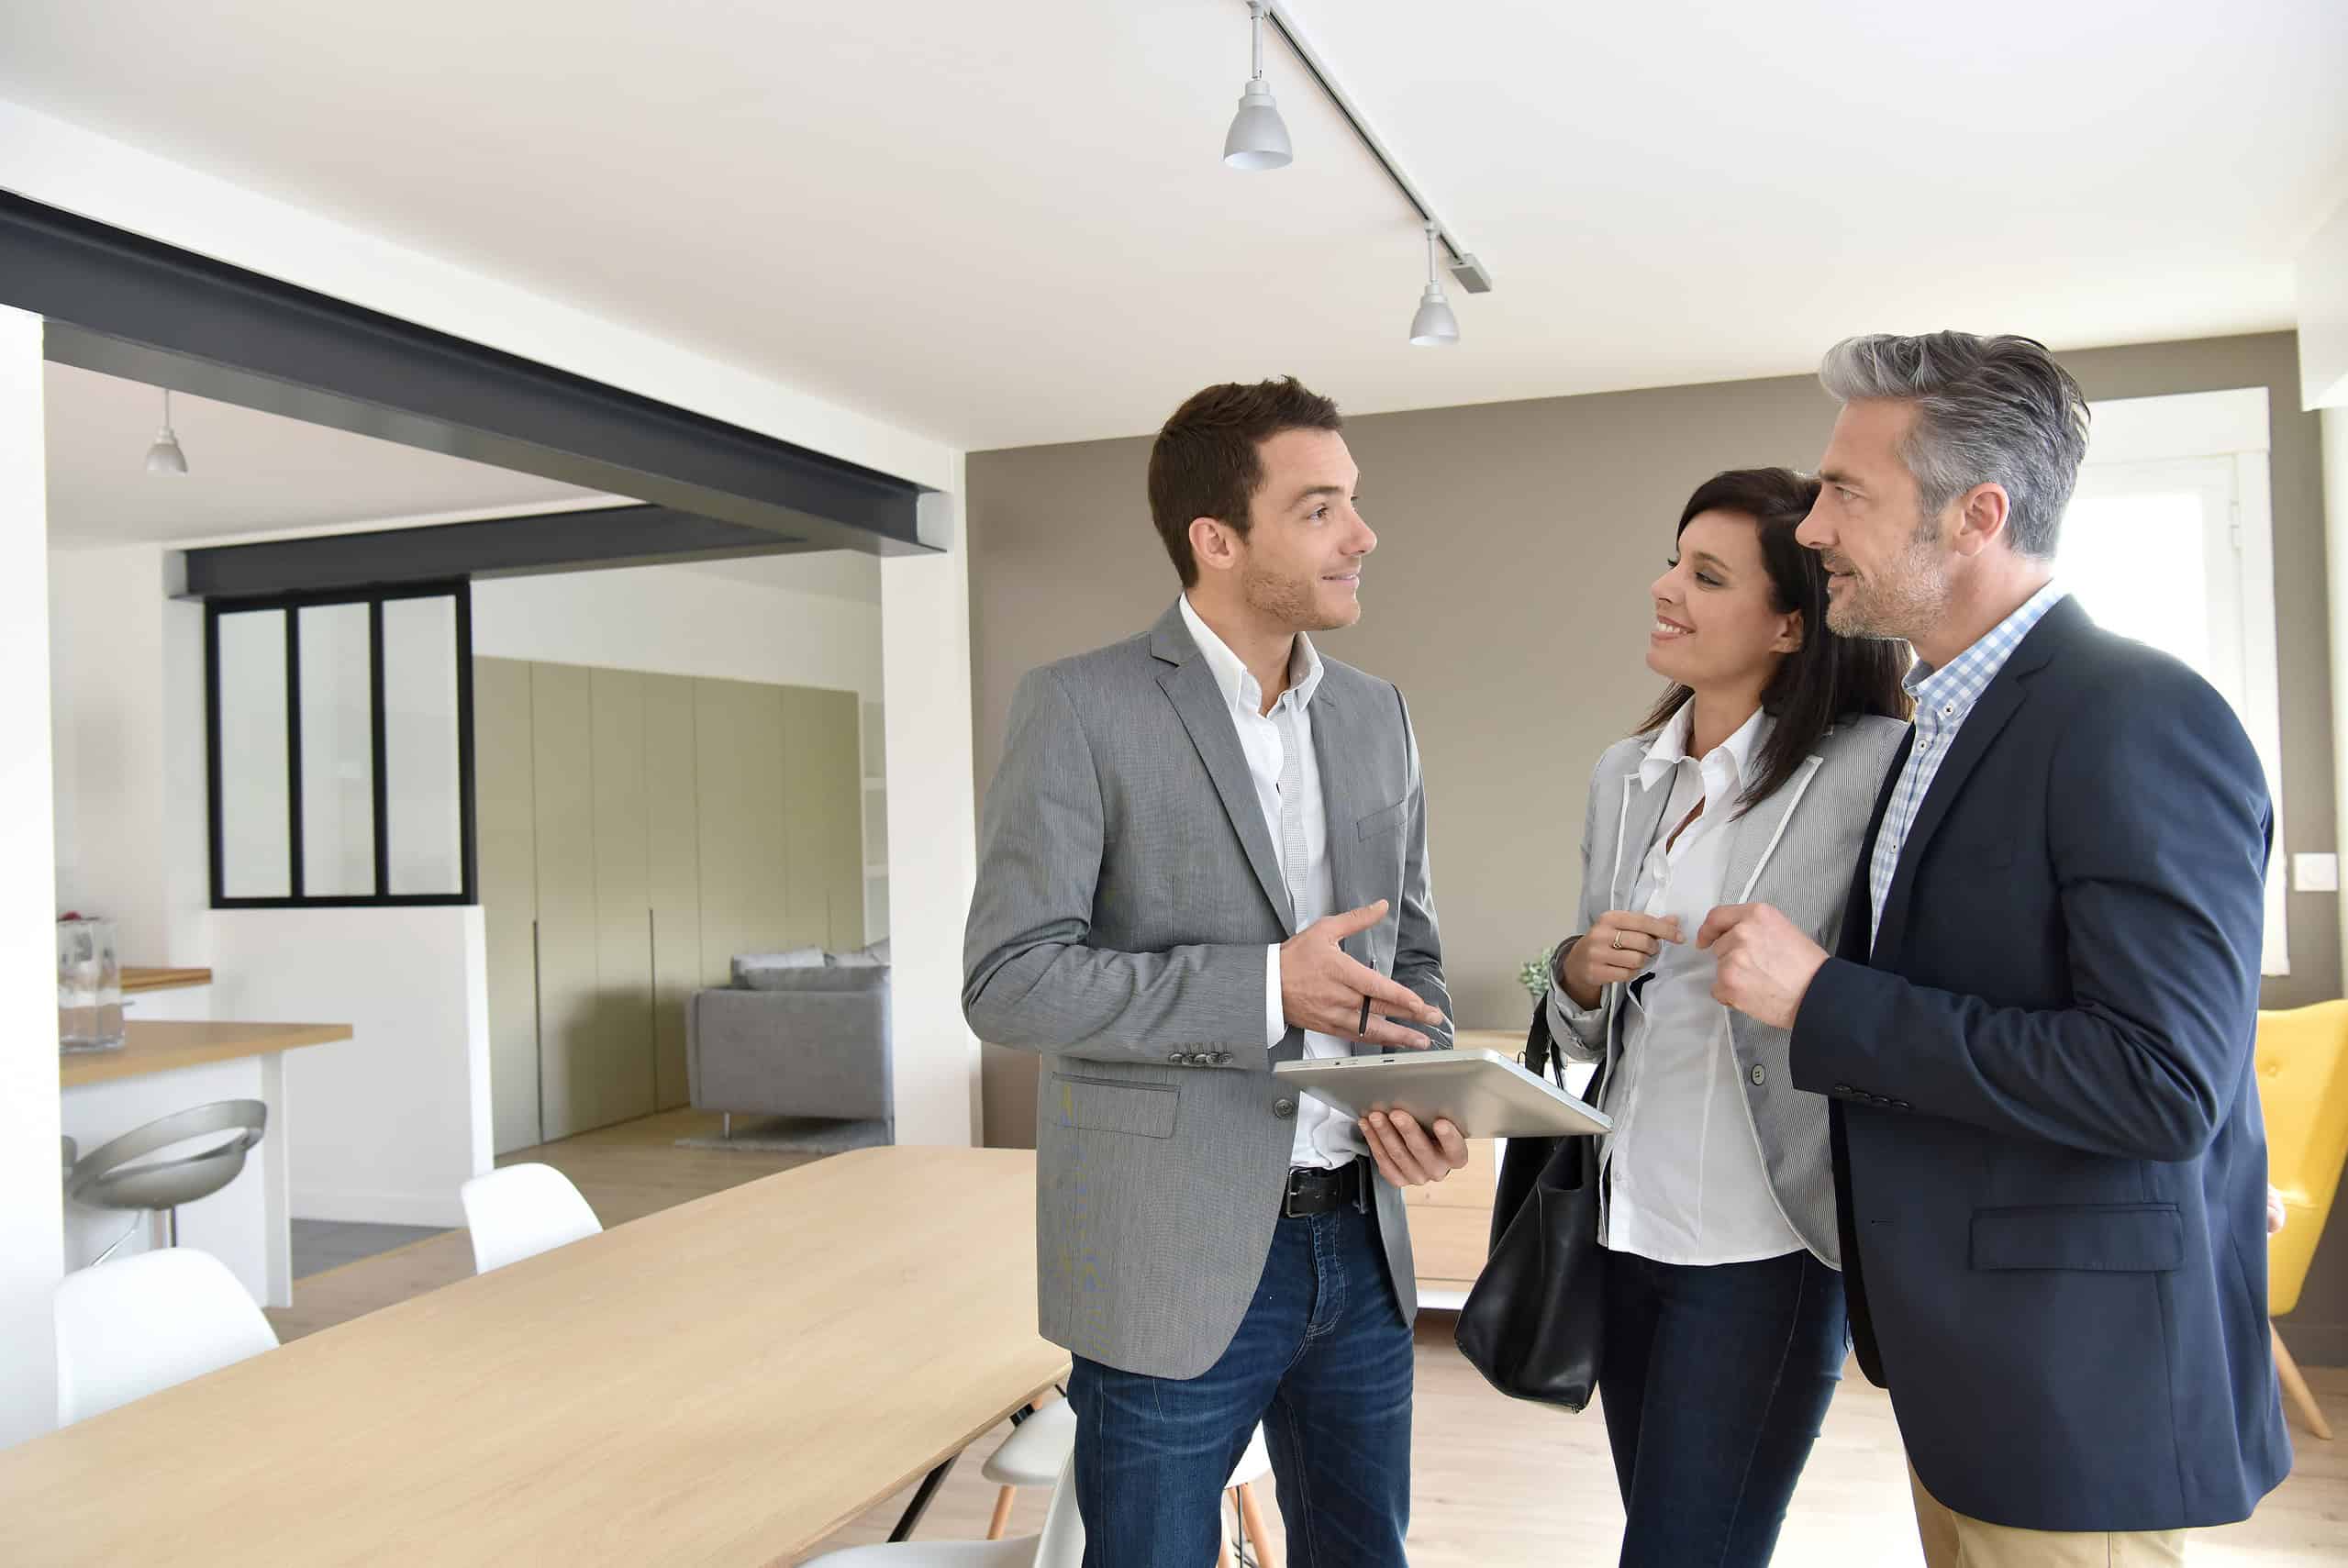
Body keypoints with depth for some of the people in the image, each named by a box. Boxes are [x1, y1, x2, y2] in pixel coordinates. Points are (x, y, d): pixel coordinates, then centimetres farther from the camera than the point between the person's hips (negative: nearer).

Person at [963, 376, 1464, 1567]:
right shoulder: (1079, 708, -10)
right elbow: (1008, 981, -15)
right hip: (1175, 1263, -5)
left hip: (1360, 1245, 5)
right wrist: (1266, 987, -22)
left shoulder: (1375, 715, 8)